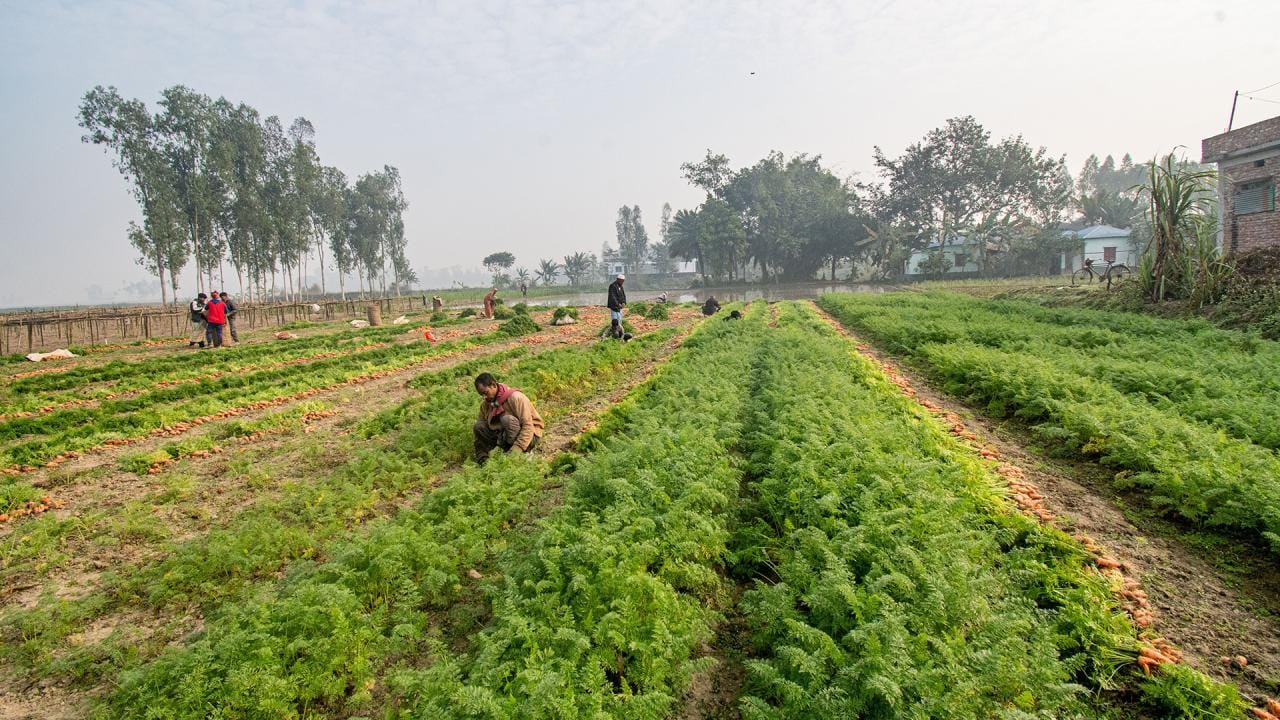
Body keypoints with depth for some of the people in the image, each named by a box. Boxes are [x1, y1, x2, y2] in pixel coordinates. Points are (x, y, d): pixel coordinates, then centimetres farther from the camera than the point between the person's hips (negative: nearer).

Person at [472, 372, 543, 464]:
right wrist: (481, 456, -10)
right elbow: (480, 432, 1)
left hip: (529, 436, -6)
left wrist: (516, 450, -33)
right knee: (479, 426, -13)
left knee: (507, 419, -33)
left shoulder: (516, 398, -22)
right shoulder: (485, 404, -2)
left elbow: (528, 426, -27)